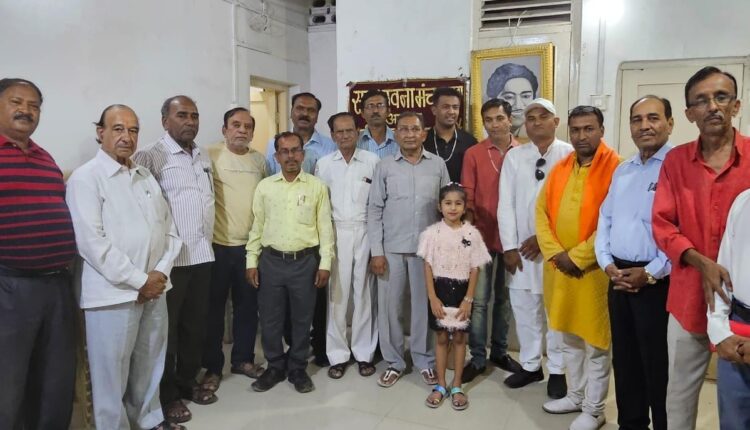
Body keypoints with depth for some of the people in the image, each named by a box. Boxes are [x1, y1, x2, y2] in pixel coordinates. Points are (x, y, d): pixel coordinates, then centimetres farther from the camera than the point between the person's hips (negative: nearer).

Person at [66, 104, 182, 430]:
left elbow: (169, 228, 12)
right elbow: (91, 242, -15)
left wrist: (160, 272, -4)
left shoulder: (146, 177, 13)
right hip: (113, 293, -6)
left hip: (154, 288, 6)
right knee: (112, 373, 5)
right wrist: (139, 281, -15)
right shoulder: (86, 178, -6)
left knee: (150, 365, 16)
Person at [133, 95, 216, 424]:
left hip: (202, 255, 7)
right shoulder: (151, 157, -10)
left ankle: (188, 381, 32)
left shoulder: (204, 157, 13)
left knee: (195, 324, 16)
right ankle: (166, 395, 21)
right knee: (166, 328, 7)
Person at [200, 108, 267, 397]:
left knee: (248, 305, 13)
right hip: (217, 245, -4)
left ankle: (243, 359, 29)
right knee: (214, 307, 7)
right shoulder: (211, 155, -6)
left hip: (251, 245, 4)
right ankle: (213, 367, 21)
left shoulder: (259, 160, 9)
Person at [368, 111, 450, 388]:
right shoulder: (385, 166, 1)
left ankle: (425, 361, 25)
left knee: (424, 305, 9)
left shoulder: (438, 164, 3)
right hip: (392, 248, 0)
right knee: (390, 306, 6)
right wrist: (376, 251, -5)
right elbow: (374, 210, 0)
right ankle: (394, 362, 22)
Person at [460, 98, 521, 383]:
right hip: (482, 235, -1)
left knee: (505, 297, 14)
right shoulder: (473, 154, -1)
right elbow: (467, 197, -1)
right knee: (479, 300, 3)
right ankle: (477, 358, 16)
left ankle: (499, 351, 30)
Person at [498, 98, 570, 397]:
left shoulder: (570, 155, -3)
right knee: (524, 307, 10)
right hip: (521, 246, 3)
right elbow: (506, 204, 2)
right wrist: (509, 247, -4)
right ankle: (530, 365, 26)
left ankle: (557, 370, 22)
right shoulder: (514, 156, 6)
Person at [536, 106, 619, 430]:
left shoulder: (616, 167, -11)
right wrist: (555, 253, -6)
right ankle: (575, 396, 36)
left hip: (593, 270, -6)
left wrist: (577, 257, -16)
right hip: (558, 268, 6)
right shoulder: (560, 168, 9)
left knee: (595, 343, 7)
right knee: (569, 338, 18)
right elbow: (542, 211, 7)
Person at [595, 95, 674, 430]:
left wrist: (651, 273, -16)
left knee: (658, 366, 5)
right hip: (618, 280, 7)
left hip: (658, 283, -7)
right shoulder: (622, 171, 14)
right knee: (624, 361, 17)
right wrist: (607, 263, 1)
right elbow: (605, 220, 14)